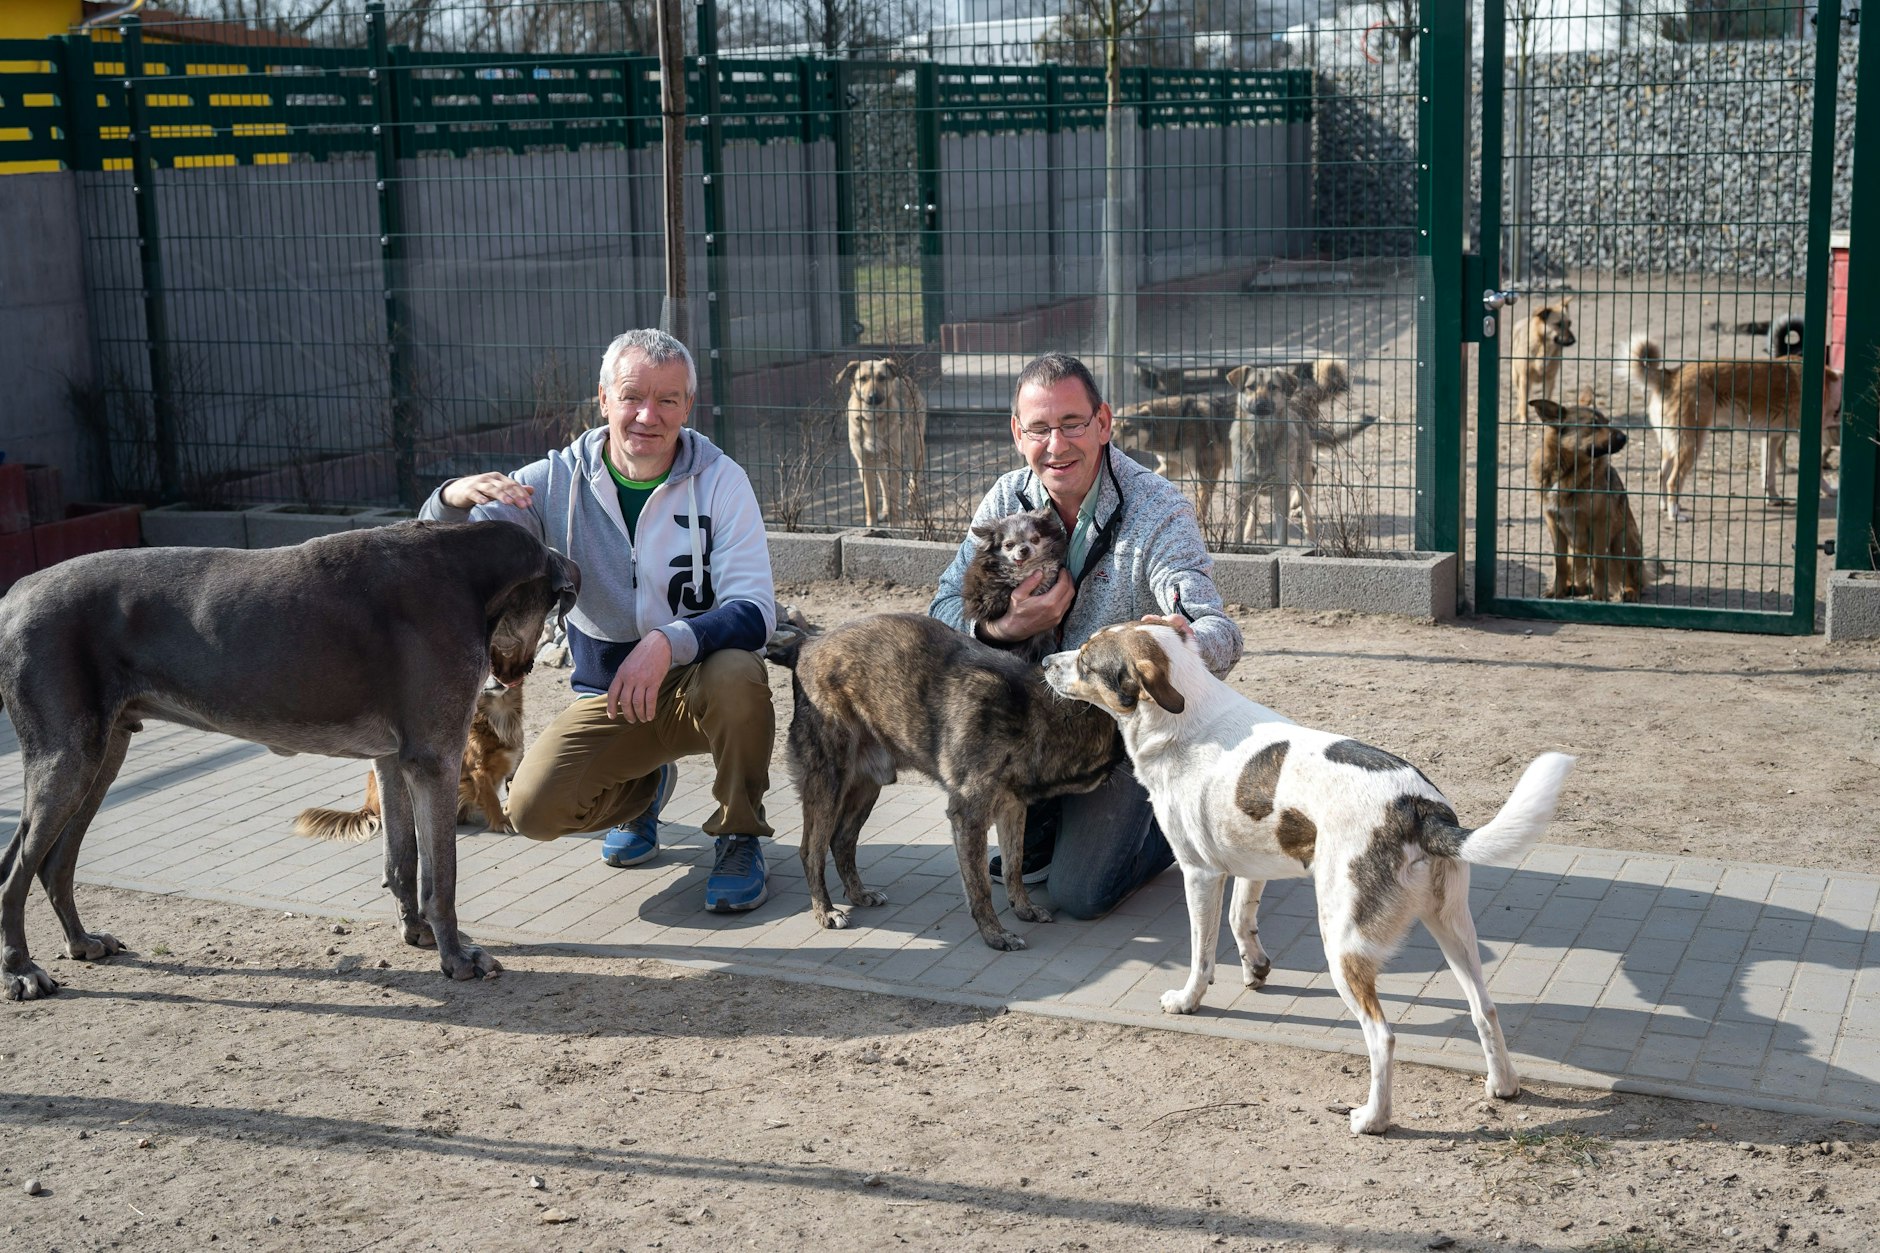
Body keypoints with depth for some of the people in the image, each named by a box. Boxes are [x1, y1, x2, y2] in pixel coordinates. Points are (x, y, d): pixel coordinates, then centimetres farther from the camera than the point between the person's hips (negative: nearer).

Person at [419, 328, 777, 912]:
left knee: (736, 674, -36)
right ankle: (644, 788, 16)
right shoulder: (557, 482, -7)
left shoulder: (718, 480, -12)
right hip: (607, 697, 2)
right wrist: (453, 499, -37)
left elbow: (754, 611, -21)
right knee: (534, 809, -20)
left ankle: (740, 838, -9)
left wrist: (668, 643, -39)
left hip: (700, 684, -2)